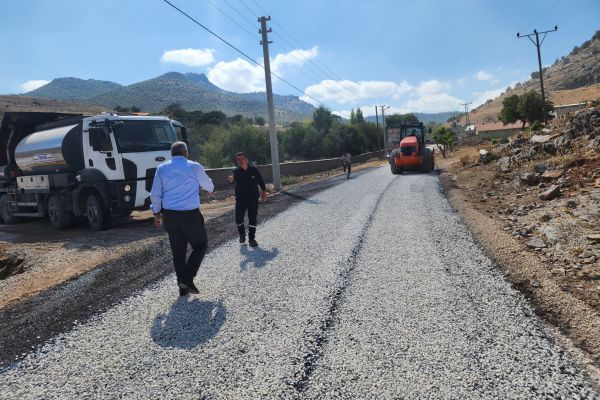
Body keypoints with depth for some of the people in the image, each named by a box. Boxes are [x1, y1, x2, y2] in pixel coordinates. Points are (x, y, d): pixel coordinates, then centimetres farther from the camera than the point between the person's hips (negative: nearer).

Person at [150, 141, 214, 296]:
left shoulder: (162, 168, 6)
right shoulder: (194, 167, -3)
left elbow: (155, 195, 8)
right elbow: (209, 186, 14)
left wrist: (157, 213, 20)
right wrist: (210, 190, 37)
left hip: (170, 215, 4)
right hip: (190, 215, -4)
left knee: (178, 251, 13)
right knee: (200, 245, 12)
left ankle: (183, 286, 18)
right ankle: (187, 279, -3)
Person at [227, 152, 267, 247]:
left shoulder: (254, 170, -6)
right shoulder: (236, 171, -7)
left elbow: (260, 181, 5)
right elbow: (232, 182, -21)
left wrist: (264, 192, 8)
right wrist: (231, 180, -43)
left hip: (253, 198, 0)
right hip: (240, 198, 0)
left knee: (252, 219, 2)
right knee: (239, 218, -1)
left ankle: (251, 239, 12)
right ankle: (242, 234, 27)